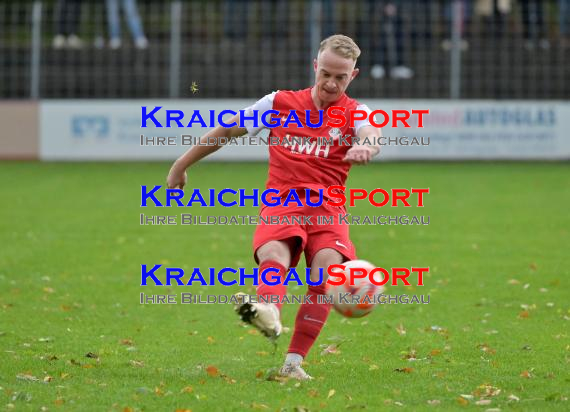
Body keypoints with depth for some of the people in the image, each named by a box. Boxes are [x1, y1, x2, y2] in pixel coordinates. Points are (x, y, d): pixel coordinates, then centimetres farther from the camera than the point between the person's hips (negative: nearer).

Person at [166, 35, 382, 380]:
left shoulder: (354, 113, 8)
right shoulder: (280, 103, 13)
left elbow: (372, 135, -17)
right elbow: (228, 130, 24)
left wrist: (366, 147, -44)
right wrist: (182, 165, 27)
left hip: (326, 210, -1)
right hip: (281, 204, 1)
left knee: (328, 266, -29)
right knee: (273, 254, -32)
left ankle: (294, 362, -25)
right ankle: (269, 315, -64)